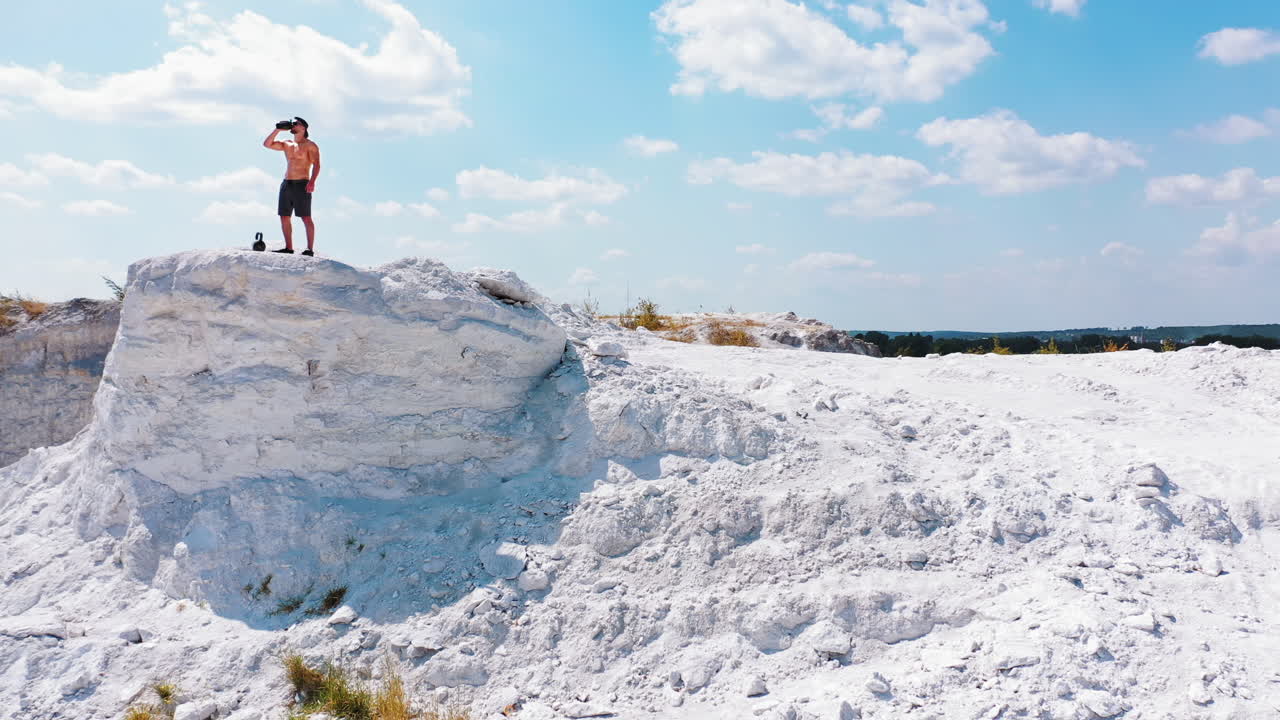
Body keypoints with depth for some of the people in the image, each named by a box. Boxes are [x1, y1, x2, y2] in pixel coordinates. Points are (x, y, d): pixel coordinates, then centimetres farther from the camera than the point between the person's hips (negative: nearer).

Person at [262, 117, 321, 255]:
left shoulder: (310, 145, -1)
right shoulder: (287, 144, 19)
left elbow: (316, 165, -10)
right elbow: (267, 144, 15)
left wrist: (312, 181, -24)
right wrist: (278, 129, 7)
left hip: (302, 185, -7)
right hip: (286, 184, 7)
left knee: (306, 218, -9)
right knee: (284, 217, 3)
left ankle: (310, 249, -10)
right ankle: (288, 248, 8)